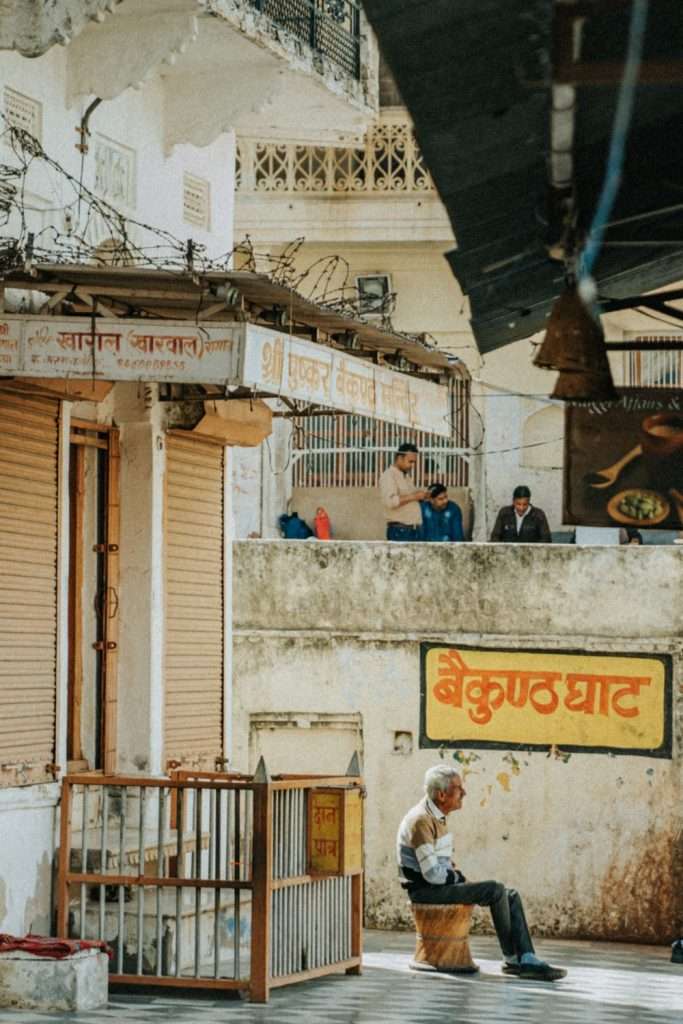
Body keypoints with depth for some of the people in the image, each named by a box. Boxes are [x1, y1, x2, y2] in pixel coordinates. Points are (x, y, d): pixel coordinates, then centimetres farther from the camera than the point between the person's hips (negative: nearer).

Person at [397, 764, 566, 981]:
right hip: (425, 891, -10)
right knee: (495, 890, -22)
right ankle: (512, 959, -9)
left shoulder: (436, 818, 14)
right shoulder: (421, 820, -18)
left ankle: (527, 960, -11)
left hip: (441, 885, 10)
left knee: (512, 896, -1)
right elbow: (432, 873, -22)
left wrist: (459, 877, 6)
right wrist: (459, 879, -6)